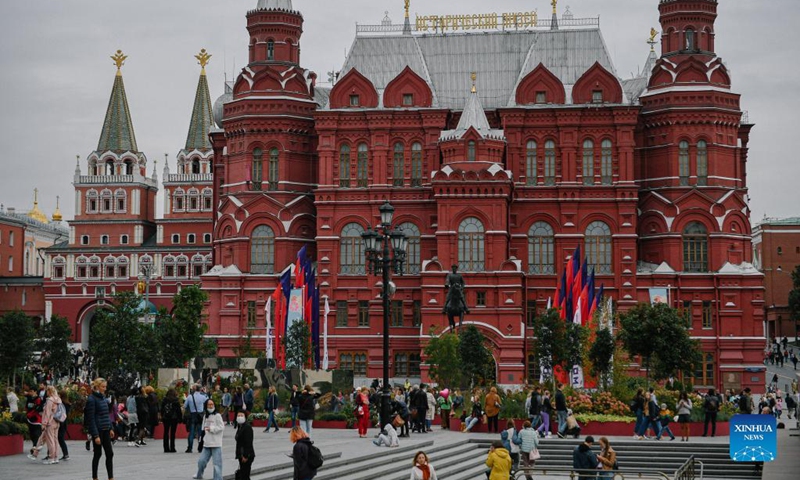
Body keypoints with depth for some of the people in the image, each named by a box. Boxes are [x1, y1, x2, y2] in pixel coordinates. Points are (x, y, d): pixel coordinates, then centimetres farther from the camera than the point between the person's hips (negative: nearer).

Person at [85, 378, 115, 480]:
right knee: (98, 454, 2)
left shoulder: (103, 397, 10)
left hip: (105, 429, 7)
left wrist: (110, 428, 14)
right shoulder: (92, 399, -14)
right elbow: (91, 419, -17)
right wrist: (95, 435, -20)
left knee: (109, 453, 4)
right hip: (97, 430, -7)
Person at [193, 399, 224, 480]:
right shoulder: (205, 416, 13)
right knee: (201, 460, 12)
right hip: (207, 443, 6)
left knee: (217, 463, -5)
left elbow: (221, 427, -12)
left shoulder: (217, 415, -8)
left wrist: (211, 429, -13)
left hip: (216, 444, -6)